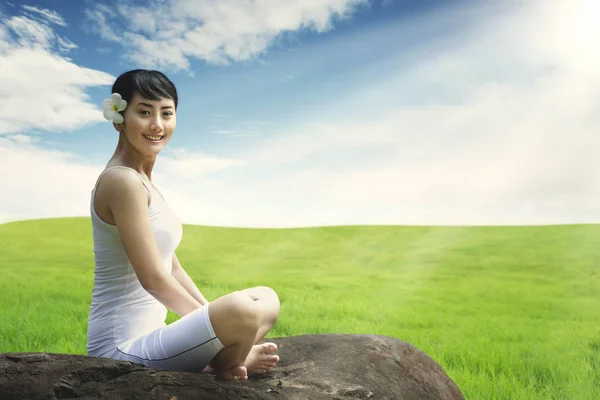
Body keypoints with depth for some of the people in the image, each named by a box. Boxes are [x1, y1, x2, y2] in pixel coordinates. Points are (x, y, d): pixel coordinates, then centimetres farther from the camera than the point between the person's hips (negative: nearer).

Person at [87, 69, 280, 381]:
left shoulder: (143, 182, 12)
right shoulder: (123, 181, -17)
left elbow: (173, 269, 13)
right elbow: (154, 279, -20)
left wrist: (215, 318, 8)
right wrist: (221, 323, -10)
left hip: (144, 336, 10)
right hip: (123, 348, -10)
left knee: (266, 299, 15)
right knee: (241, 309, -33)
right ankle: (221, 367, -3)